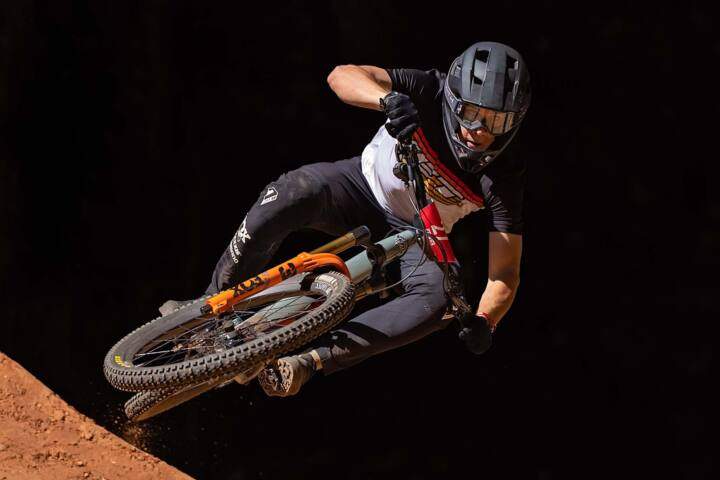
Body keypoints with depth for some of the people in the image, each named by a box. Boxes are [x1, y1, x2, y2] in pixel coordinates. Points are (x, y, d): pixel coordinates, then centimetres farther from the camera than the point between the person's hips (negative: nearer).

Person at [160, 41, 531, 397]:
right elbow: (342, 75, -34)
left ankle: (309, 361, -35)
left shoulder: (504, 179, -24)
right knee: (288, 196, -33)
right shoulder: (430, 93, -24)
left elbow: (504, 274, -23)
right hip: (363, 184, 0)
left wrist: (484, 321, -44)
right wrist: (388, 99, -55)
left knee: (436, 299, -33)